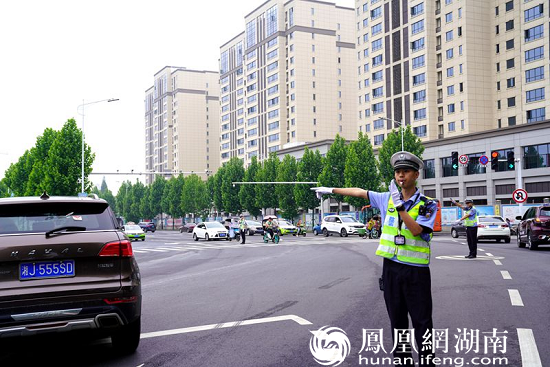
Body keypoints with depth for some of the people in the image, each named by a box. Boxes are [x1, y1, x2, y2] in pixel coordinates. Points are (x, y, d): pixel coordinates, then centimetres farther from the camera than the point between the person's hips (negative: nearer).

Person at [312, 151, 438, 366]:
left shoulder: (427, 205, -6)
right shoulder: (387, 199, 6)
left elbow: (417, 231, -20)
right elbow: (359, 192, 16)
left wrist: (399, 205, -26)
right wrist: (330, 190, 21)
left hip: (416, 270, -4)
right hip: (391, 267, 4)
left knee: (422, 322, 0)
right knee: (397, 320, 11)